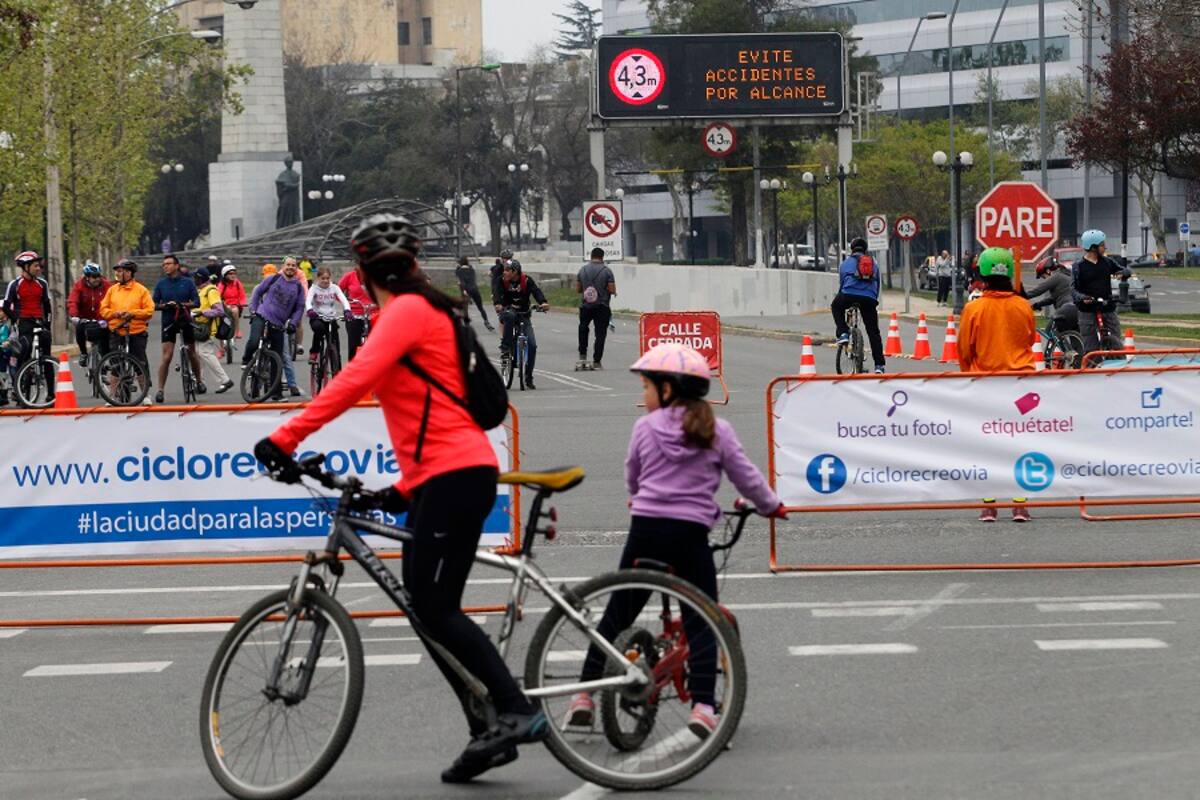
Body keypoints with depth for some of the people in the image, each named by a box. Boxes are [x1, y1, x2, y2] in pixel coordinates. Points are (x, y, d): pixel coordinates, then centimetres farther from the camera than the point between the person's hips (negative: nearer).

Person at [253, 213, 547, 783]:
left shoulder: (407, 311, -9)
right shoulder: (424, 311, 22)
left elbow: (356, 379, -23)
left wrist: (286, 437, -26)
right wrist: (407, 487, 26)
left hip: (454, 474, -10)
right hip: (450, 474, 10)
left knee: (434, 608, -12)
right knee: (431, 610, 10)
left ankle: (518, 713, -15)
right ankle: (490, 733, 10)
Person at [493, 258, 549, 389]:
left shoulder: (527, 280, -11)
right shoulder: (502, 280, -9)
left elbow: (536, 291, -26)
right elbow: (498, 293, -24)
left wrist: (543, 303, -47)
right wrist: (498, 304, -46)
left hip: (523, 316, 1)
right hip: (508, 311, -1)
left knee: (532, 345, -10)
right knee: (510, 315, -40)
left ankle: (529, 378, 1)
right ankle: (505, 346, -28)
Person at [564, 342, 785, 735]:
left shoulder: (645, 428, 4)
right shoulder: (717, 431, 3)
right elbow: (747, 477, 8)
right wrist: (771, 506, 26)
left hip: (646, 528, 1)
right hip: (691, 532, -1)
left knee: (618, 614, 11)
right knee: (700, 621, 3)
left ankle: (584, 696, 13)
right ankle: (702, 705, -10)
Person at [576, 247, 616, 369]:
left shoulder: (583, 269, 1)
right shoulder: (606, 270, -8)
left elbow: (577, 289, 5)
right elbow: (612, 290, -11)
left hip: (585, 305, 3)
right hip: (602, 306, -3)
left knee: (583, 328, 25)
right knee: (600, 333, 3)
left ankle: (582, 355, 18)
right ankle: (596, 361, 0)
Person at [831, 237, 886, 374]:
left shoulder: (846, 263, 20)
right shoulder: (874, 264, 26)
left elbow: (841, 283, 26)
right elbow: (877, 285, 30)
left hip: (849, 295, -2)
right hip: (869, 299, 2)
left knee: (836, 307, 33)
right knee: (873, 332, 9)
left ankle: (843, 334, 12)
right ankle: (879, 365, 4)